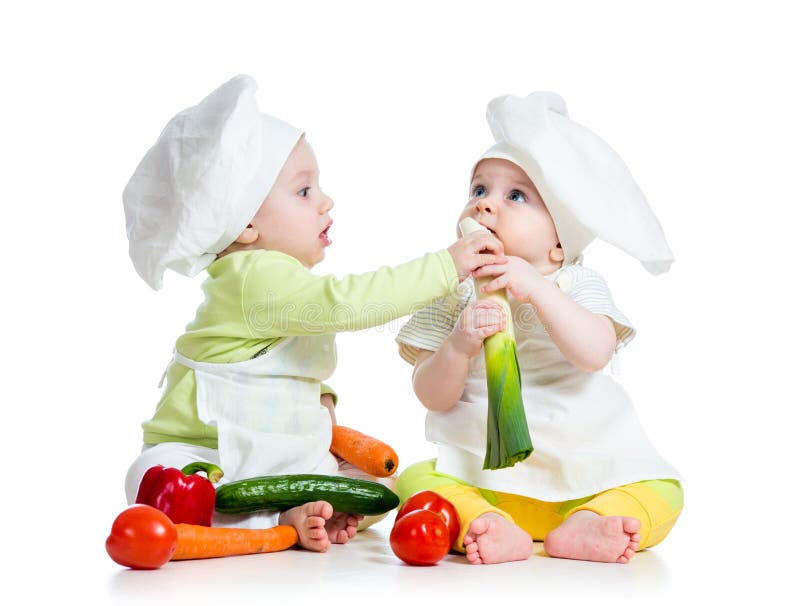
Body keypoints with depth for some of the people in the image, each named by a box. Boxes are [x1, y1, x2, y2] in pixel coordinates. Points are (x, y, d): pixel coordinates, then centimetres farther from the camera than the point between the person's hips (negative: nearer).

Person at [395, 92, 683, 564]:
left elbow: (595, 353, -22)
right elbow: (433, 397, -5)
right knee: (416, 479, -23)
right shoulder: (456, 293, 2)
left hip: (585, 471, 0)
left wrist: (537, 288, -30)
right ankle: (492, 529, -38)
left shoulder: (580, 284, -1)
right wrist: (458, 346, -25)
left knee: (663, 491, -17)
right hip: (483, 476, 0)